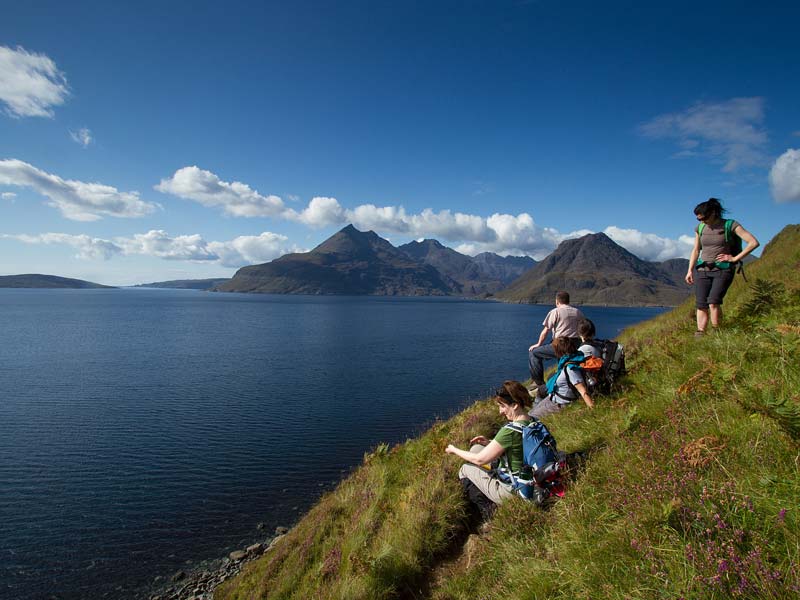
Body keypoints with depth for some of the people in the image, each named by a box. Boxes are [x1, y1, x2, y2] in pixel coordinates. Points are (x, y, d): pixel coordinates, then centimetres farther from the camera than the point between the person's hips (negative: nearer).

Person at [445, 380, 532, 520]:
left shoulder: (510, 431, -31)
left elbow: (480, 460, -20)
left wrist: (454, 450, -4)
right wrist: (490, 443, 4)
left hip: (512, 492, -8)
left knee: (465, 470, 10)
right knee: (476, 448, 16)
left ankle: (489, 512, 8)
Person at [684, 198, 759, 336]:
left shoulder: (730, 225, -3)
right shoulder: (700, 228, 10)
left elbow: (754, 242, -7)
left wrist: (735, 258, -8)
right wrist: (690, 270, 9)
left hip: (723, 269, -4)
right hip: (702, 270, 4)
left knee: (713, 302, -21)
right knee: (701, 305, -6)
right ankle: (700, 334, -7)